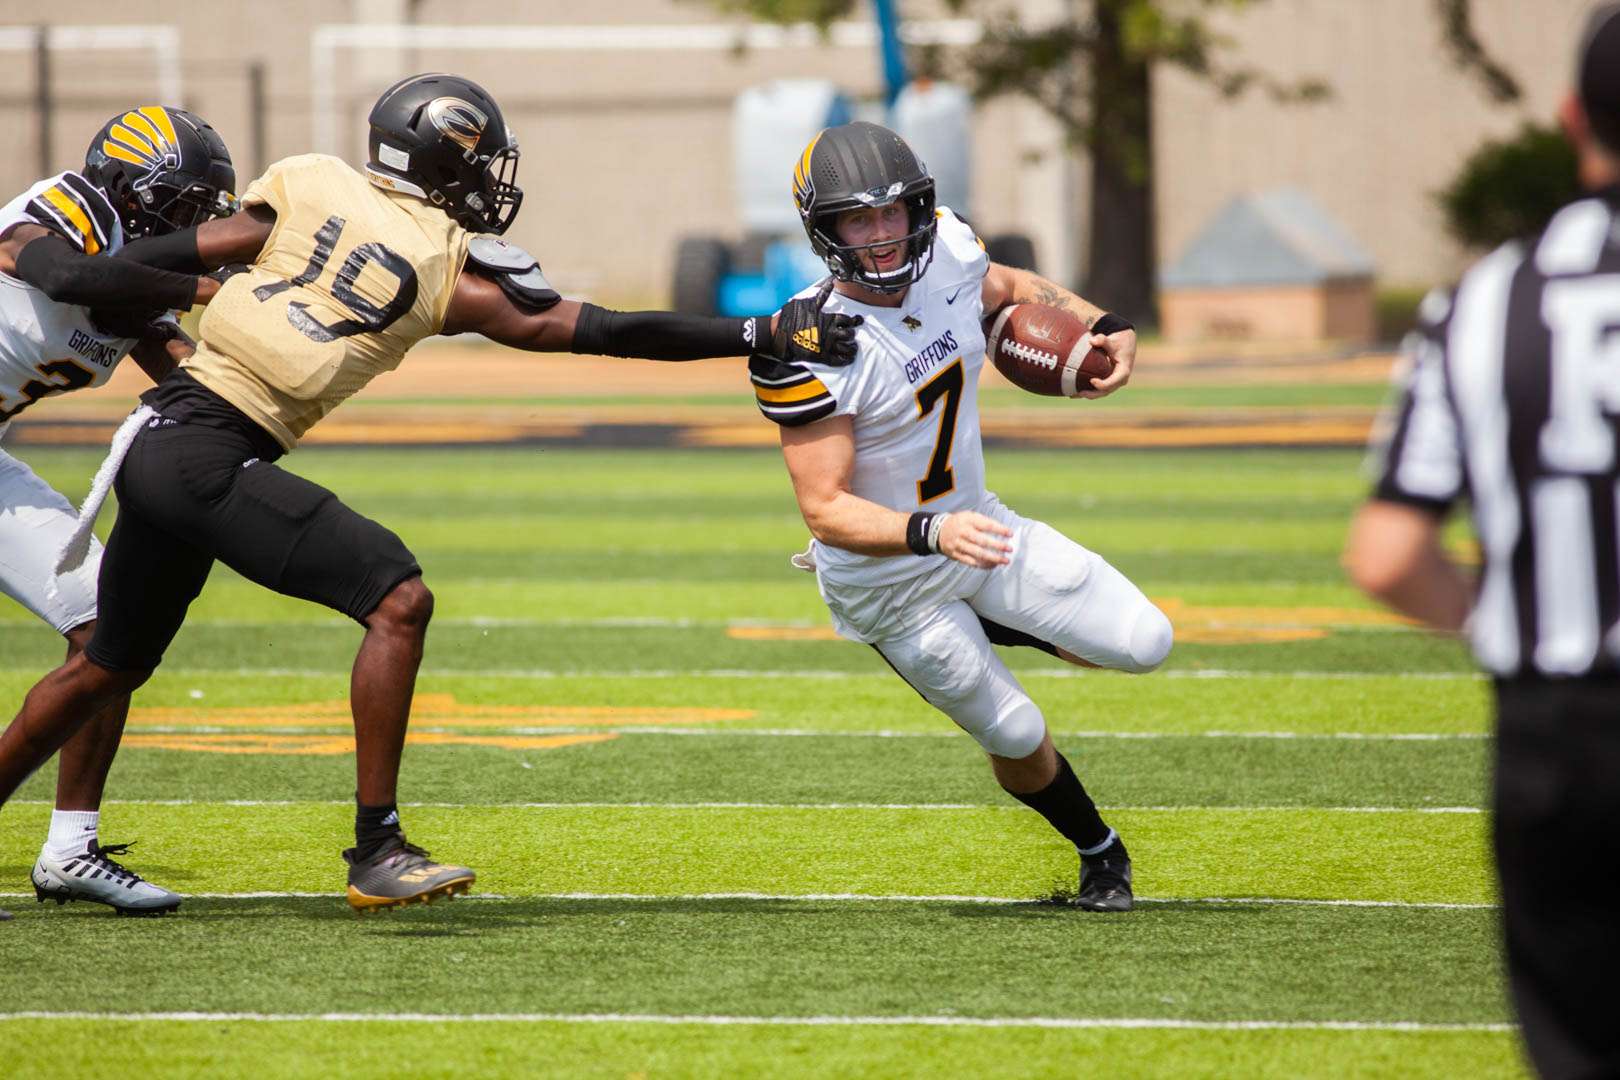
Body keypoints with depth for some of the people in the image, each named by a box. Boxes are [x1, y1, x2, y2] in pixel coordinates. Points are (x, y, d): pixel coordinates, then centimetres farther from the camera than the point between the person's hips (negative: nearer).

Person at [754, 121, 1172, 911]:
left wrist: (1103, 326, -2)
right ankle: (1100, 855, 36)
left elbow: (1009, 289, 14)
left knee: (1143, 644, -2)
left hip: (974, 525, 6)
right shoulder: (810, 352, -31)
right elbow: (826, 511, -30)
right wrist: (933, 534, -45)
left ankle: (1007, 629, 26)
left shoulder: (946, 251, -11)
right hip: (889, 582, -6)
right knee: (1015, 738, 6)